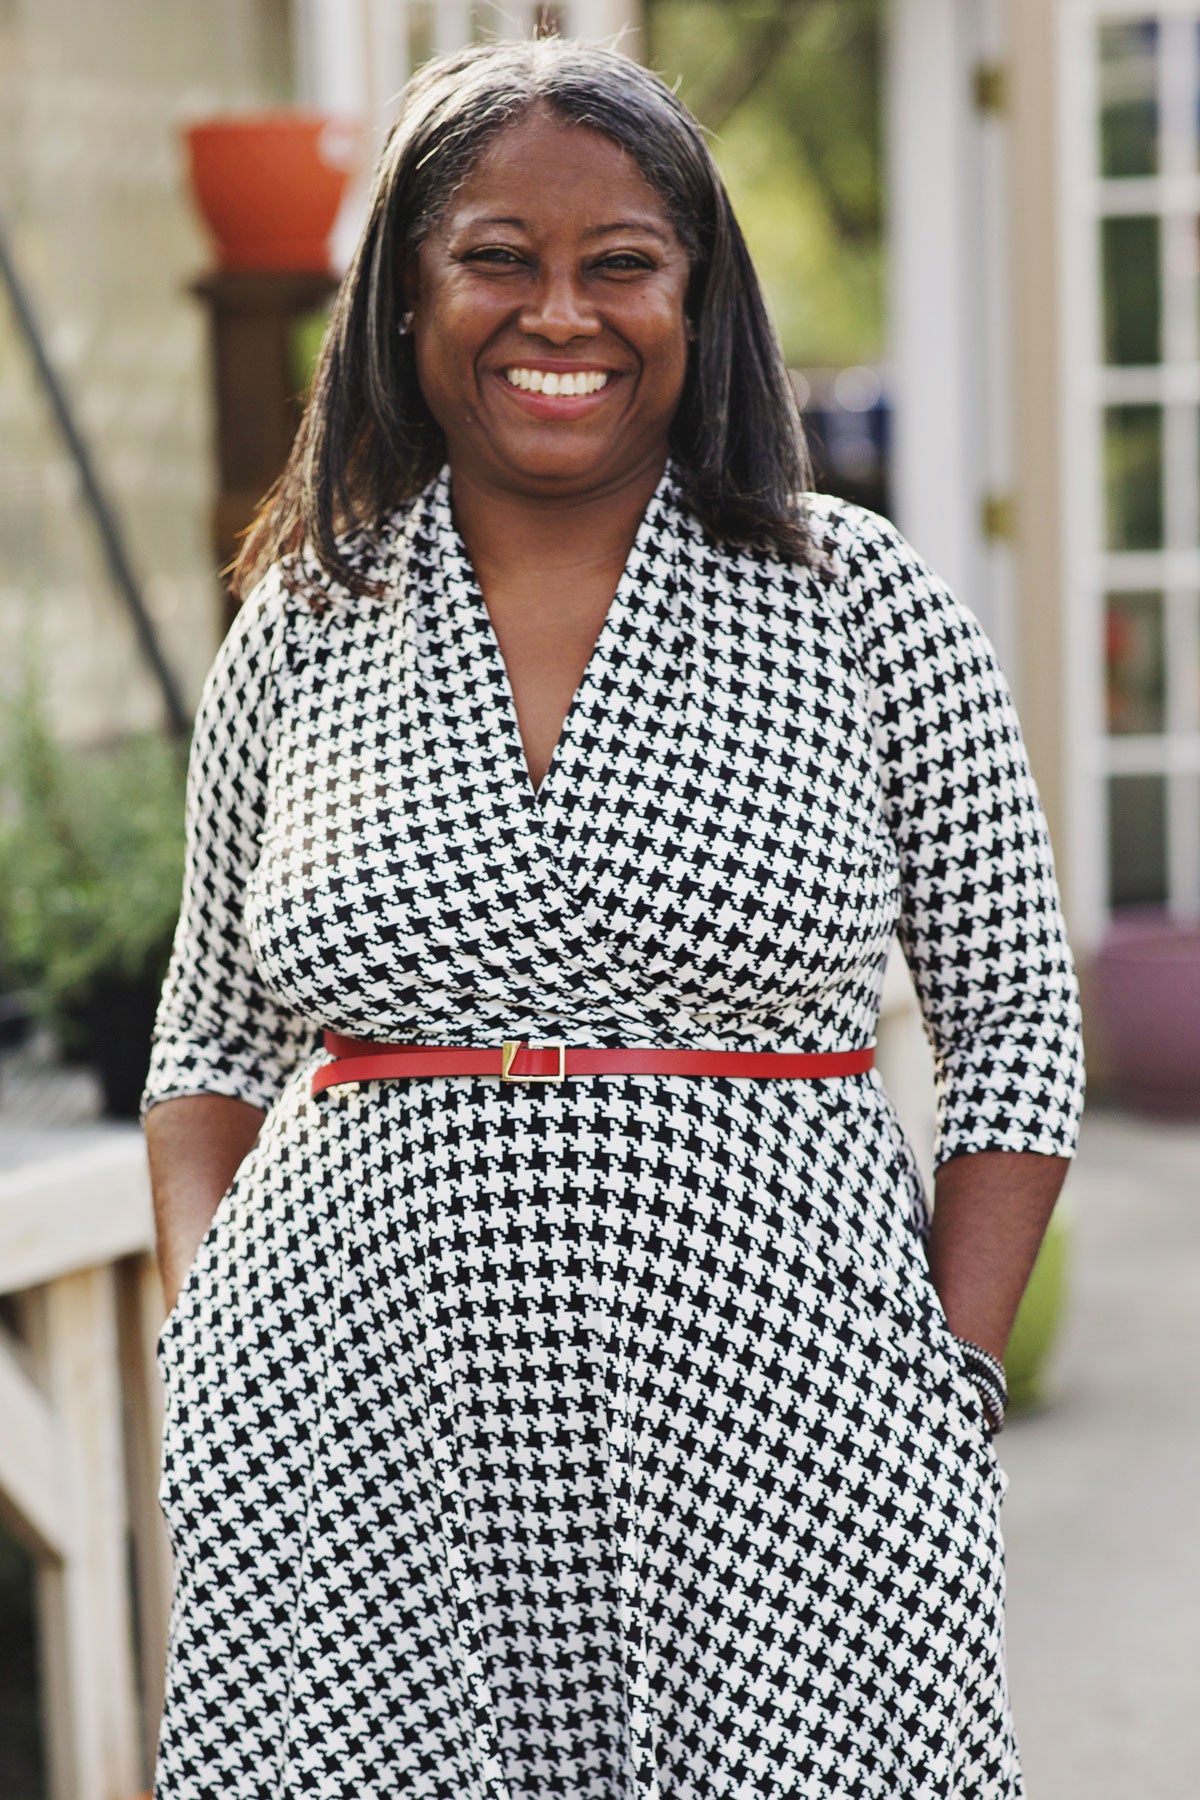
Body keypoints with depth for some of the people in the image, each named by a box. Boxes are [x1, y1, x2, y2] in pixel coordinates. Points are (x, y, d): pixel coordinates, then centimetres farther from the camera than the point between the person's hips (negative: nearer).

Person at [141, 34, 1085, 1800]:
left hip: (768, 1448, -1)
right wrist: (205, 1366, 3)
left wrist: (949, 1384, -4)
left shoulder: (860, 602, 2)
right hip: (354, 1459, 1)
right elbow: (214, 1046, 16)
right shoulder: (301, 630, 7)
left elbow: (1015, 1025, 5)